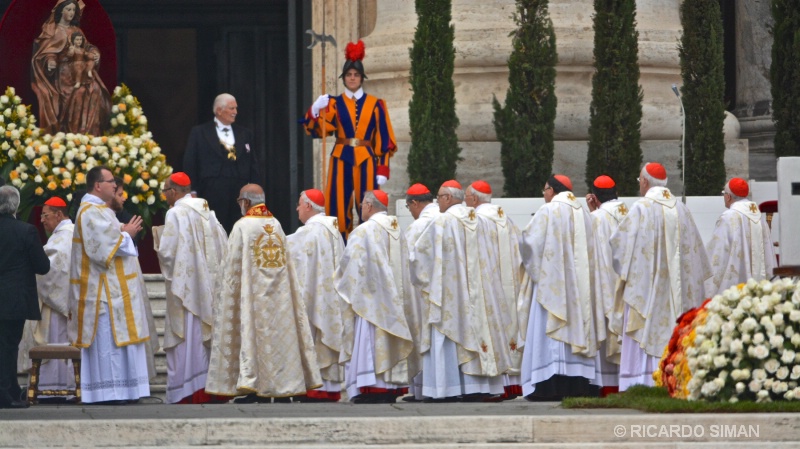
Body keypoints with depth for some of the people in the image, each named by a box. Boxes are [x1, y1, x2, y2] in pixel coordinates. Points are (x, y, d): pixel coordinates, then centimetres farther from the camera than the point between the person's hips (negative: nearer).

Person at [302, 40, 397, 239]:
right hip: (341, 161, 0)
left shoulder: (375, 104, 7)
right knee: (339, 210, -2)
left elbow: (384, 139, 4)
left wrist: (383, 169, -4)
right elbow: (317, 130, -6)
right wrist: (315, 111, -26)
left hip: (366, 162, 0)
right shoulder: (334, 104, 8)